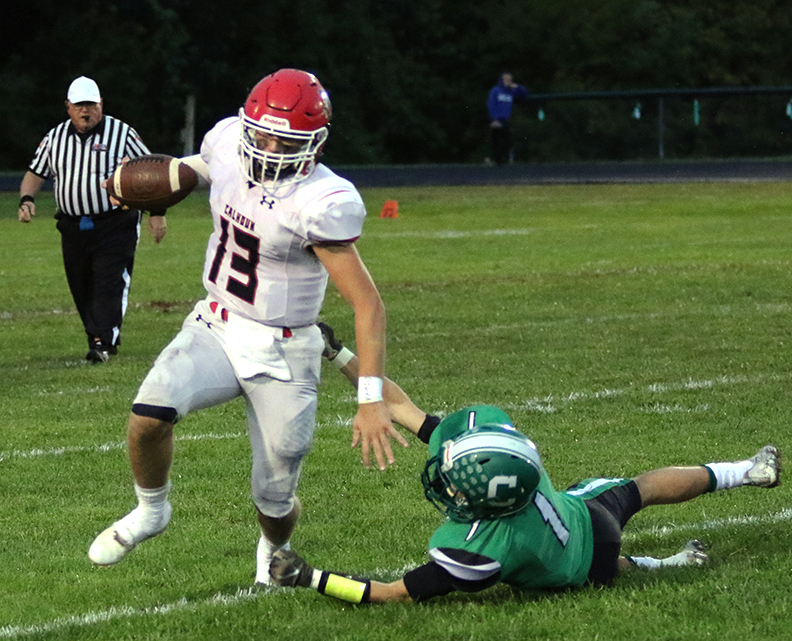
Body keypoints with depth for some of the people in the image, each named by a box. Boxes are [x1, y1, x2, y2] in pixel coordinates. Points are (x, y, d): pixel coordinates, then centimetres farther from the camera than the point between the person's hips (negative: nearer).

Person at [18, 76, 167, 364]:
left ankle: (102, 342, -21)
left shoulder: (122, 134, -2)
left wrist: (157, 212, -6)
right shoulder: (55, 138, 9)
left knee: (109, 284, -15)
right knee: (82, 289, 7)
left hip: (115, 225, -5)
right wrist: (26, 199, -4)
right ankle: (105, 337, 20)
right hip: (73, 228, 5)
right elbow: (36, 173, 16)